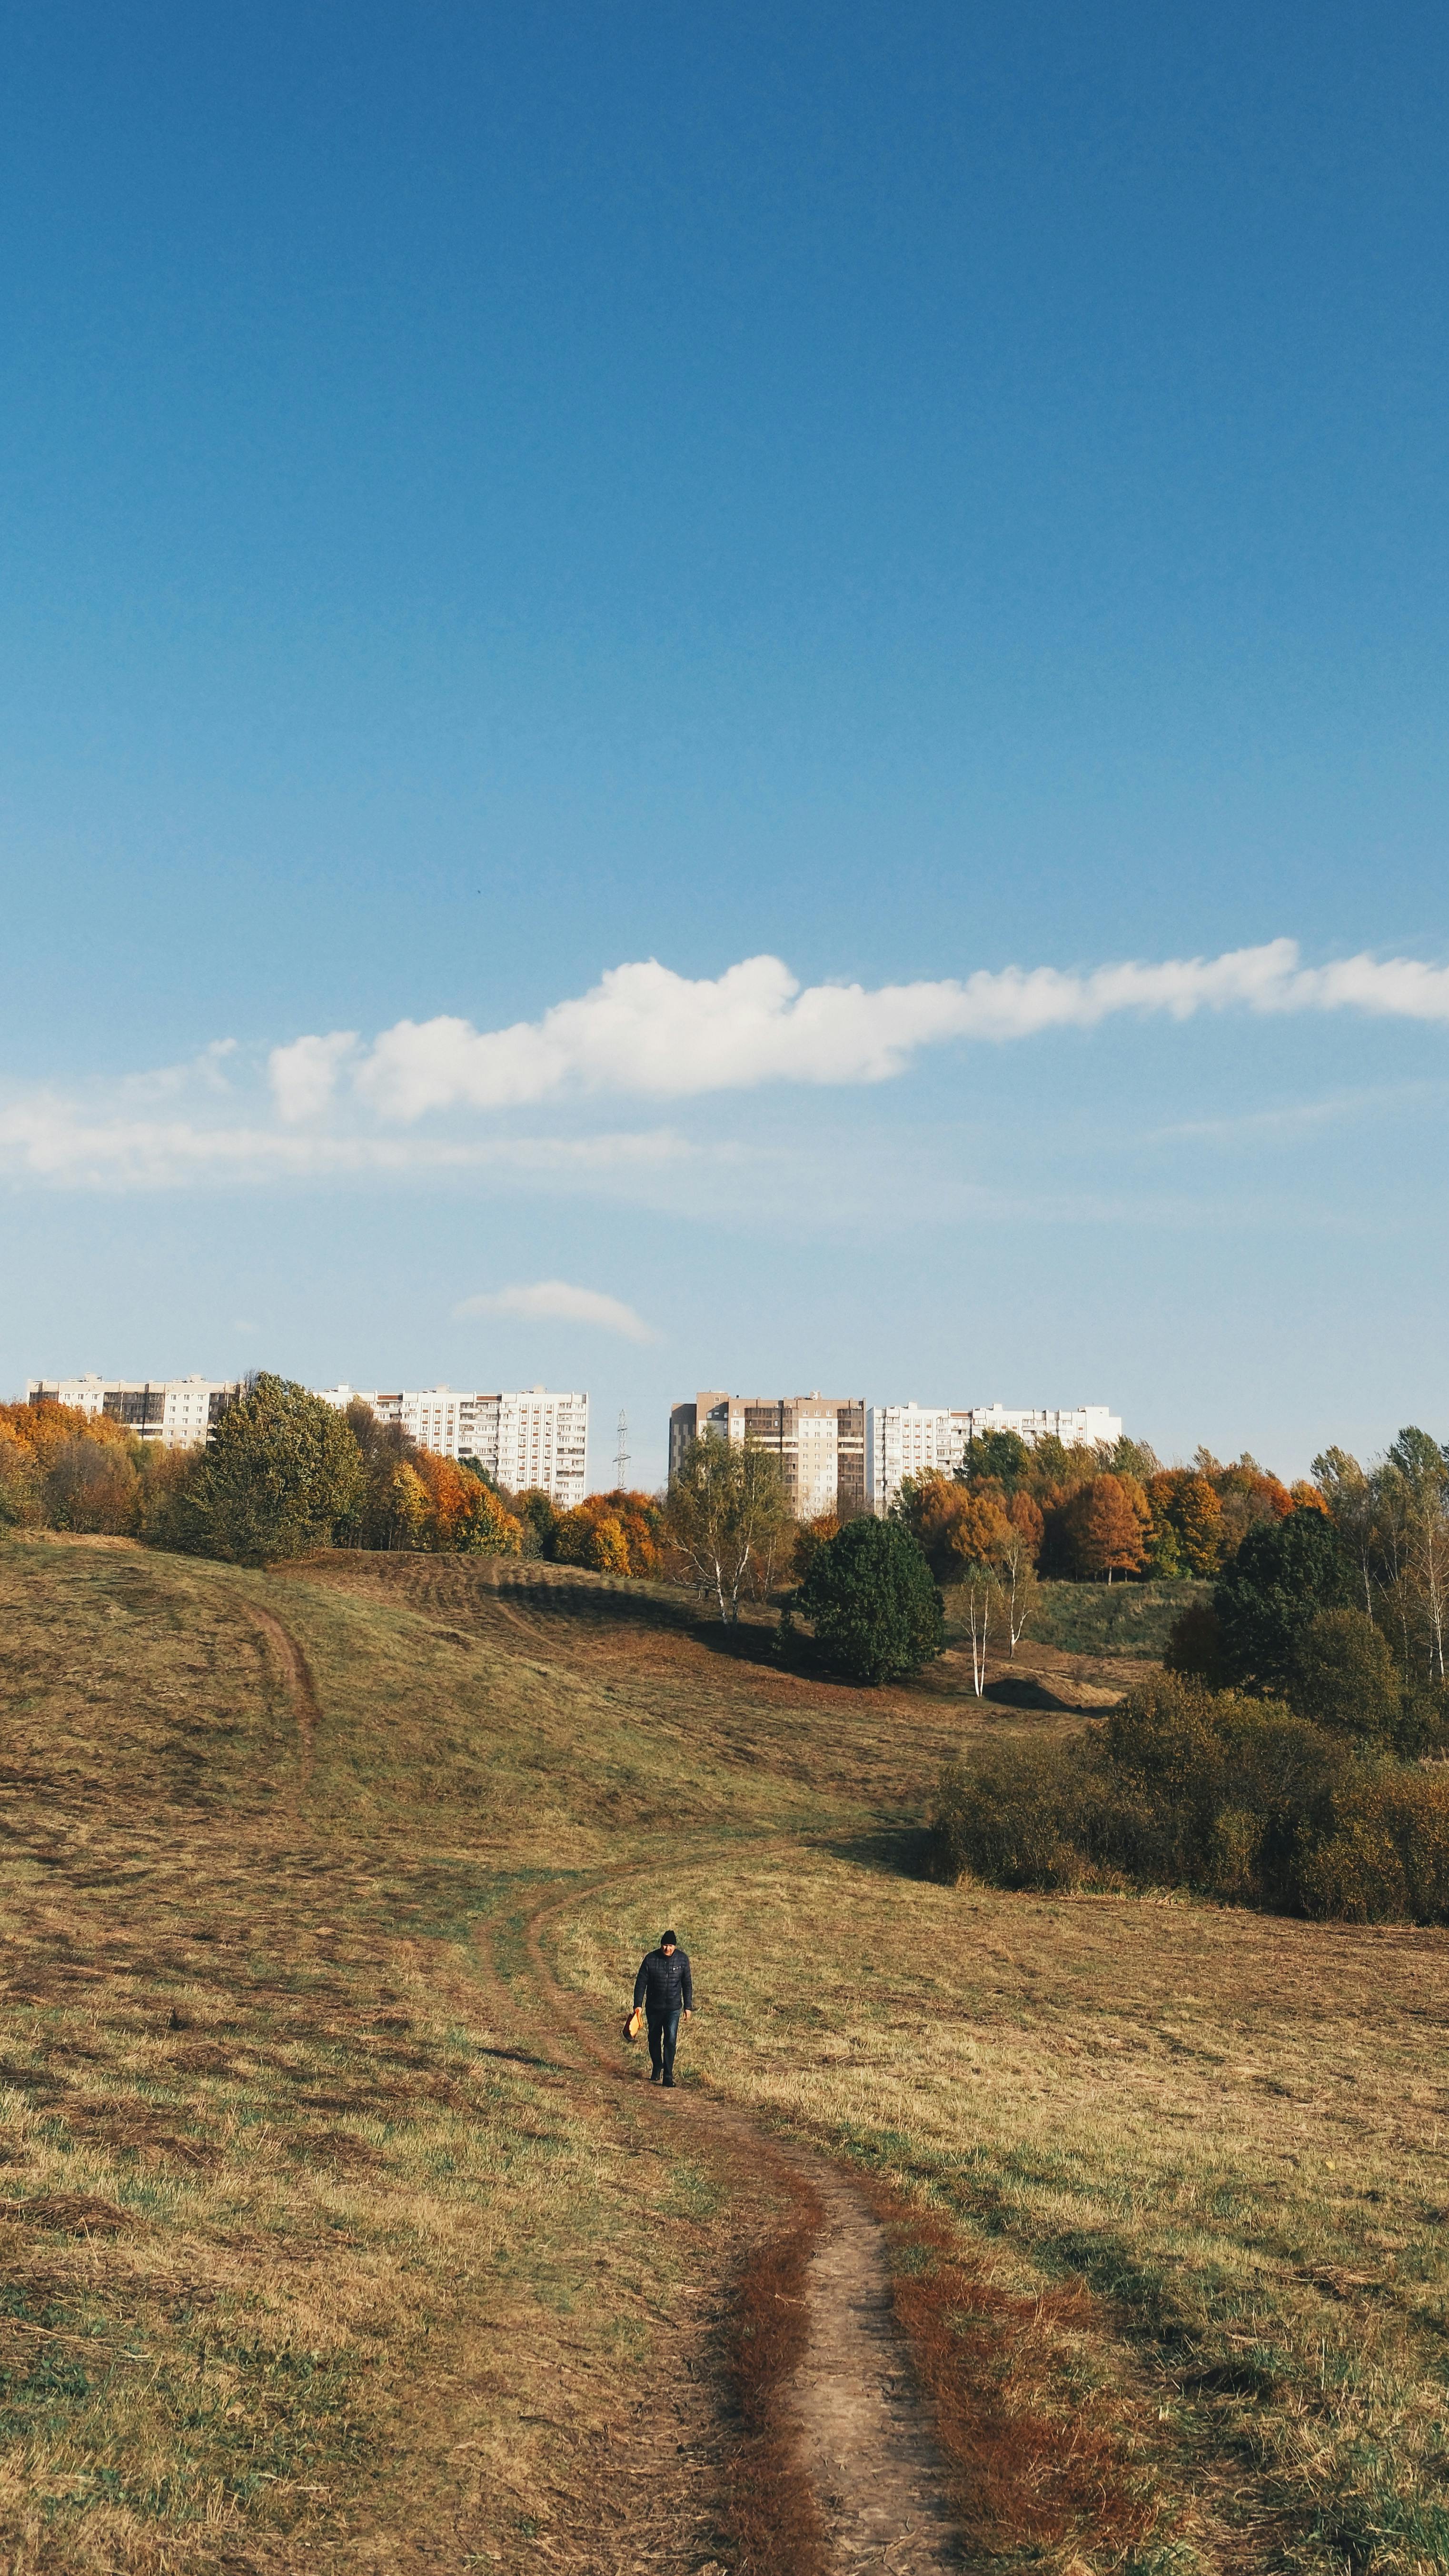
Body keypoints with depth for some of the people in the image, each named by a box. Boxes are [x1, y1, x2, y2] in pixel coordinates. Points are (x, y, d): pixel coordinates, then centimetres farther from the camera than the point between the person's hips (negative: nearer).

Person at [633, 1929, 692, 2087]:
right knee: (654, 2039, 14)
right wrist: (638, 2006, -9)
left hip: (673, 2008, -1)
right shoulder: (651, 1959, -10)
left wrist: (688, 2006, 5)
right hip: (654, 2008, 1)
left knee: (671, 2040, -12)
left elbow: (687, 1984, 5)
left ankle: (668, 2075, -8)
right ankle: (656, 2068, 36)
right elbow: (641, 1983, -5)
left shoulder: (682, 1959, -5)